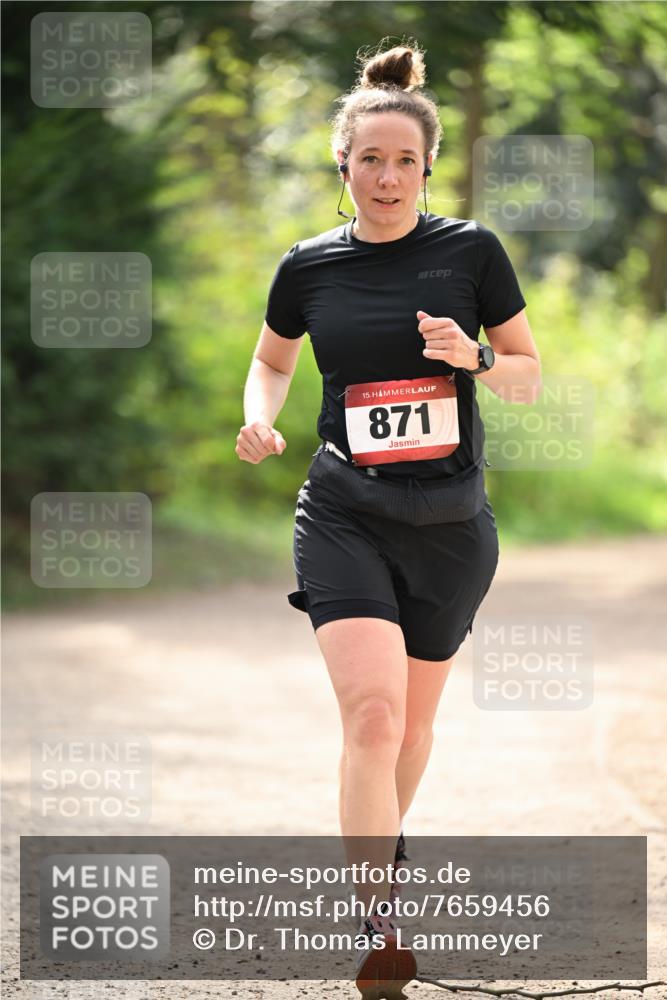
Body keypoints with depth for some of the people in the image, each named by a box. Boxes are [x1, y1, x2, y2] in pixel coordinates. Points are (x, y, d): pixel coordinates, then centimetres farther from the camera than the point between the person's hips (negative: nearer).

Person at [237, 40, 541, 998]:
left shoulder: (472, 251, -3)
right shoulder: (310, 265, 0)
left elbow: (529, 372, 4)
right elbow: (272, 359, 18)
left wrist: (471, 356, -16)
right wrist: (260, 417, -2)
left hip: (451, 524, 1)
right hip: (345, 517, -1)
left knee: (413, 720, 15)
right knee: (372, 713, -19)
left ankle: (386, 844, 45)